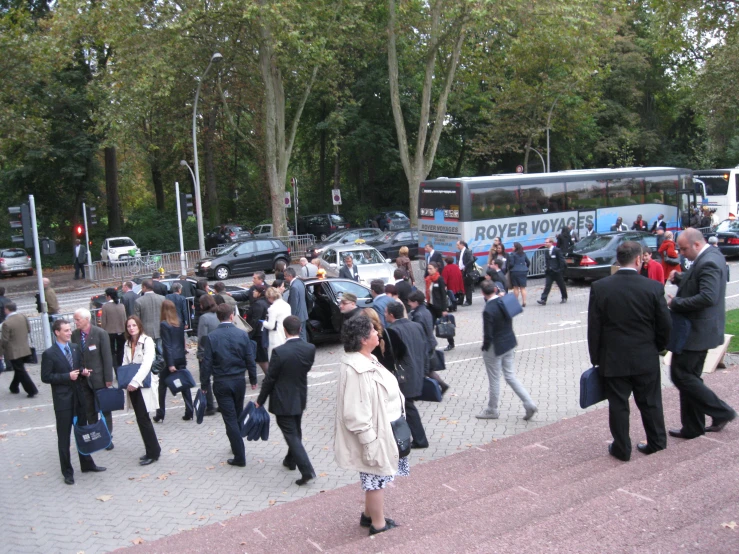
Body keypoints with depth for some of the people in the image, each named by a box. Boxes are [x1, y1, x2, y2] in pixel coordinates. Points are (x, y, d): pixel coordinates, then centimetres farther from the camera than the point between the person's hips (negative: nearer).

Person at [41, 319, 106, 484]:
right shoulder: (49, 354, -11)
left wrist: (83, 371, -4)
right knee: (64, 437, 4)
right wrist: (67, 376, -19)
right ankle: (67, 472, 15)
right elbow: (46, 377, -12)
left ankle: (87, 464, 31)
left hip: (79, 396, 6)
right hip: (62, 400, -6)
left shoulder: (75, 348, 7)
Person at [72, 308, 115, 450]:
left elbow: (107, 357, -11)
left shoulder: (100, 333, -12)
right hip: (83, 379, 4)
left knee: (104, 409, 8)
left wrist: (108, 378, -12)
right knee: (89, 410, 11)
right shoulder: (75, 334, 0)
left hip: (99, 378, -4)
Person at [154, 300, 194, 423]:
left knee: (162, 386, 8)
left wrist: (170, 364, -15)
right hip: (181, 358, 5)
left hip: (170, 359, -5)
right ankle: (189, 412, 8)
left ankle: (160, 415, 12)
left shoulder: (164, 324, -13)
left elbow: (167, 345, -15)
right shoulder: (180, 323, 5)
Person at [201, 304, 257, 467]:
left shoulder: (212, 337, -11)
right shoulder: (242, 335, -6)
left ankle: (240, 457, -1)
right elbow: (250, 360, -1)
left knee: (230, 418, 1)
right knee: (237, 415, 20)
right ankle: (237, 446, 37)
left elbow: (207, 363, -9)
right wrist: (253, 379, 11)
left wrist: (204, 384, 1)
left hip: (221, 383, -2)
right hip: (239, 380, 3)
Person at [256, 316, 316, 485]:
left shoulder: (279, 352, -23)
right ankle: (291, 460, 42)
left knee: (291, 435, 0)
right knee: (296, 432, 23)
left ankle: (306, 470, -7)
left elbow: (269, 379, -15)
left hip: (283, 401, -6)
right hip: (300, 398, 6)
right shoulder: (310, 349, -9)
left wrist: (260, 401, -3)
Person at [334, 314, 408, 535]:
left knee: (376, 478, 24)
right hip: (375, 434, -10)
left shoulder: (368, 360, 3)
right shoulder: (355, 370, -29)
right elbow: (355, 414, -29)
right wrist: (370, 442, -26)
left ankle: (369, 515, 42)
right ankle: (378, 524, 27)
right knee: (377, 478, 9)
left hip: (384, 429, 10)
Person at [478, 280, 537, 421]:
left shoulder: (488, 310, -27)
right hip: (509, 343, 7)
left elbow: (488, 334, -22)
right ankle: (529, 404, 16)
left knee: (494, 380, 9)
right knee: (510, 376, 19)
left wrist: (485, 348, -6)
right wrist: (500, 292, 2)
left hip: (495, 347, -7)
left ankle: (492, 410, 27)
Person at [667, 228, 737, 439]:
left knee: (680, 375, -3)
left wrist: (676, 303, -22)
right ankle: (692, 427, 23)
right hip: (699, 329, 11)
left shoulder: (708, 262, -22)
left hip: (696, 332, -11)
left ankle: (721, 411, 7)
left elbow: (708, 297, -31)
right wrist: (679, 278, 1)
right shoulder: (711, 256, 11)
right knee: (689, 376, 15)